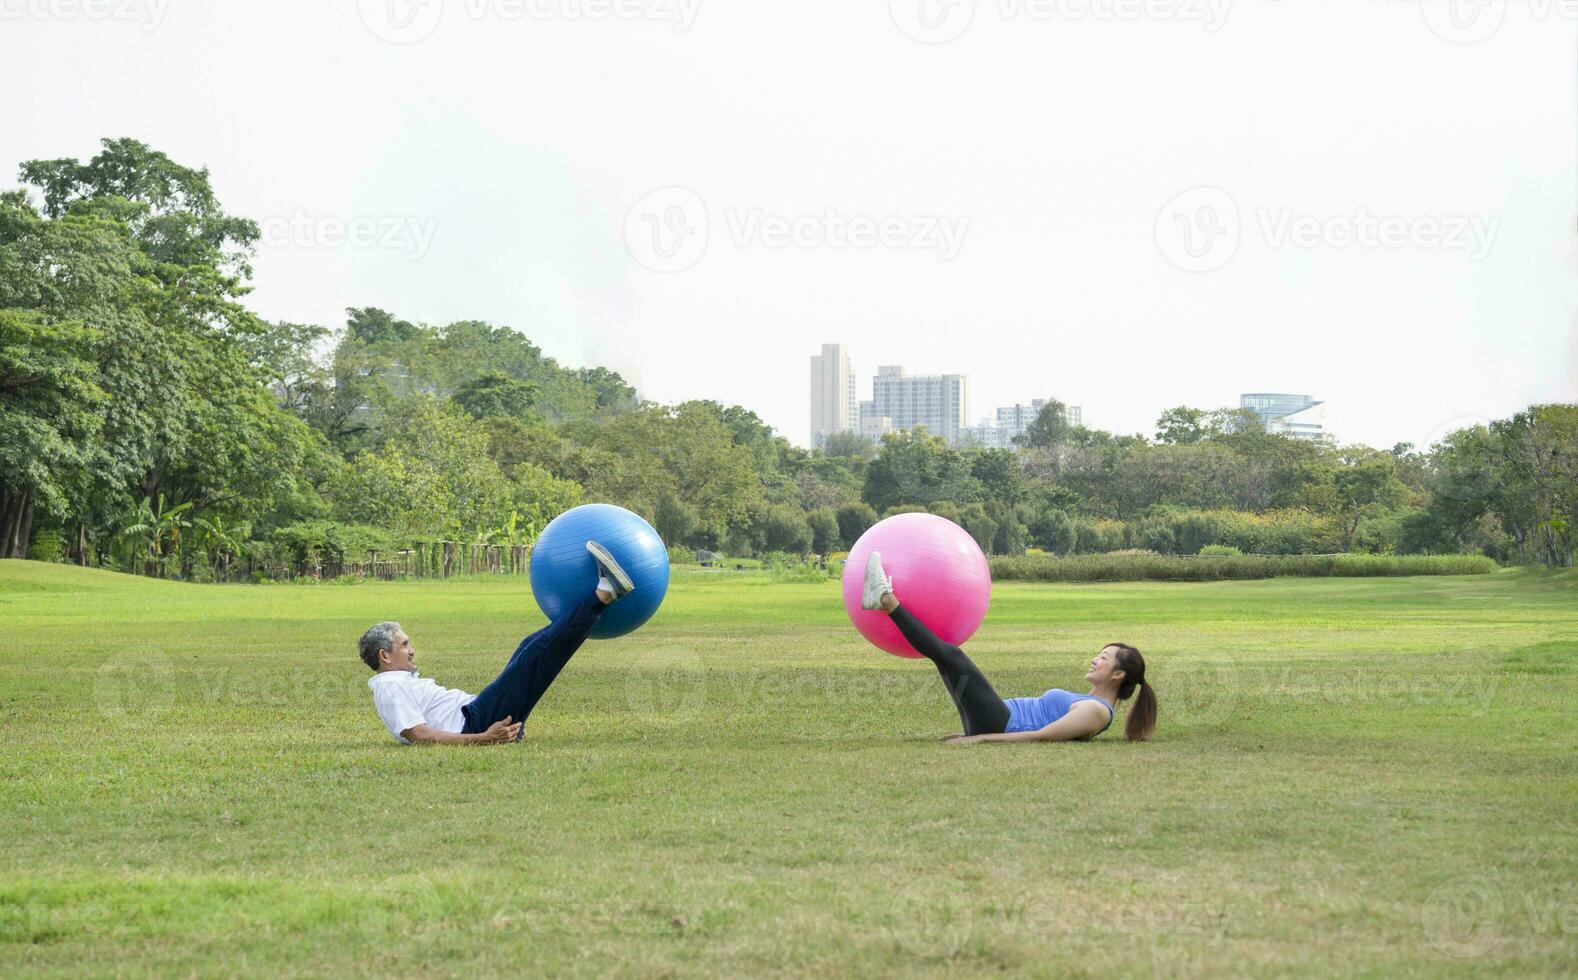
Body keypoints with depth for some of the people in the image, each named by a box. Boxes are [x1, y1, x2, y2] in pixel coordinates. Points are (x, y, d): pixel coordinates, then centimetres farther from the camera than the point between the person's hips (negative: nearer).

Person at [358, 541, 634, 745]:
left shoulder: (402, 682, 25)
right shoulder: (390, 688, -8)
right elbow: (420, 735, -21)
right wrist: (483, 738, -30)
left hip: (475, 715, 10)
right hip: (476, 725, -10)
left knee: (532, 647, 10)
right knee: (536, 654, -18)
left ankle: (603, 593, 0)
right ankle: (603, 594, -18)